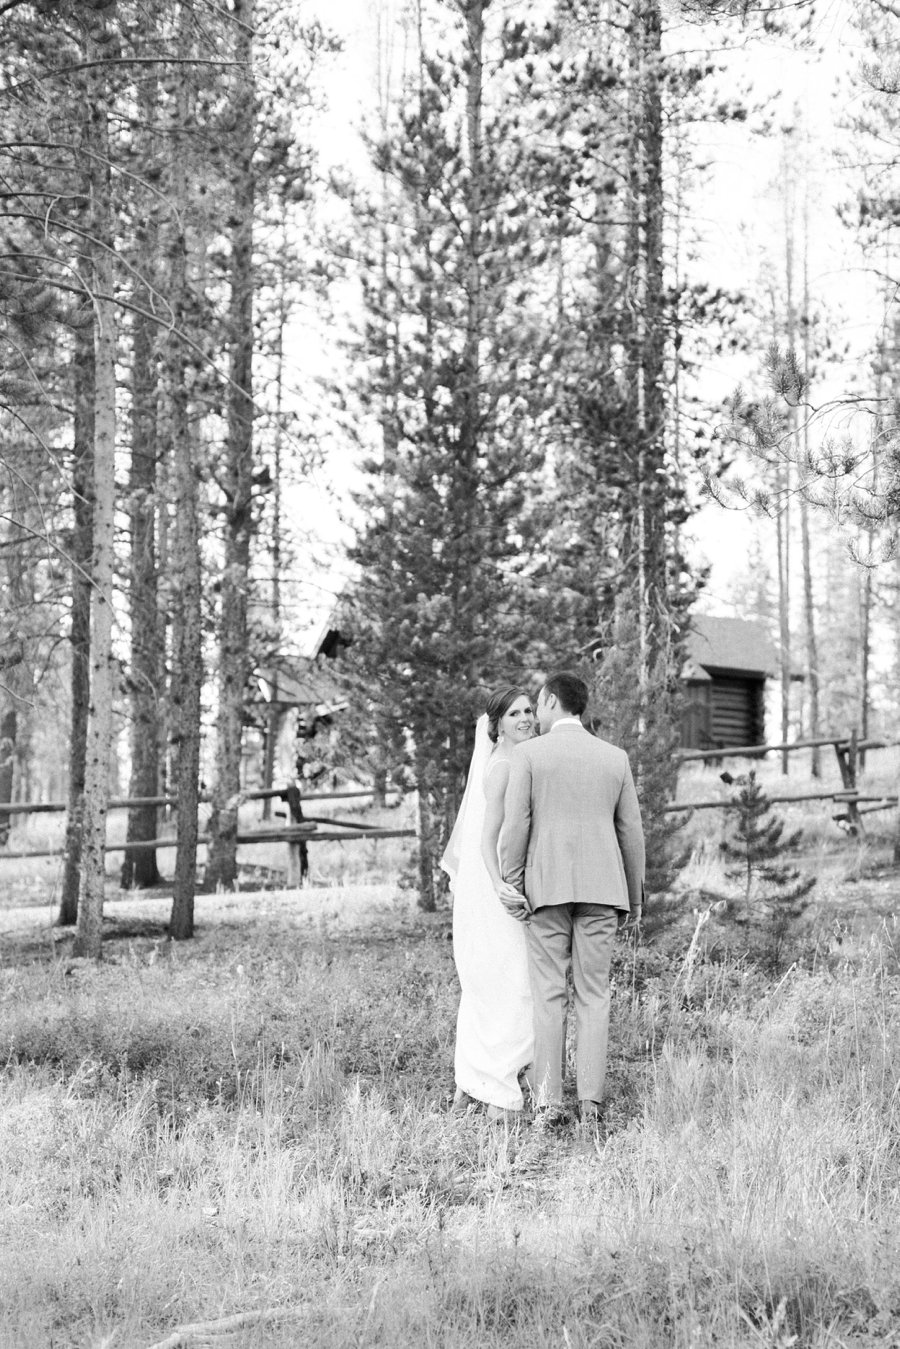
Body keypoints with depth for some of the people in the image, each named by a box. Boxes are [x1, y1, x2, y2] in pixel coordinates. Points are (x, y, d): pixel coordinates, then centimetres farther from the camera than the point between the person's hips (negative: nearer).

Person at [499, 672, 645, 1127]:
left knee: (548, 994, 1)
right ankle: (590, 1100, -1)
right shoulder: (616, 758, 7)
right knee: (593, 994, 5)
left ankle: (548, 1102, -4)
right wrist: (635, 897, 15)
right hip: (601, 888, 2)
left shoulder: (527, 755, -2)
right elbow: (631, 832, 8)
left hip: (547, 887, -2)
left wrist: (511, 887, -2)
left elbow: (515, 827, -7)